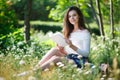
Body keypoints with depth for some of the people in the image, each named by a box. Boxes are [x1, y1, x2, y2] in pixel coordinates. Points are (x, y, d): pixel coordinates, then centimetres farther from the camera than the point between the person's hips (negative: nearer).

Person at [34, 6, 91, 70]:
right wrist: (61, 49, -9)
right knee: (55, 49, -22)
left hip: (78, 60, -6)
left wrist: (72, 46, -25)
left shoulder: (85, 33, -1)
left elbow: (86, 53, -11)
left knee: (55, 59, -30)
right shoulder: (69, 32, 19)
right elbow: (65, 51, 14)